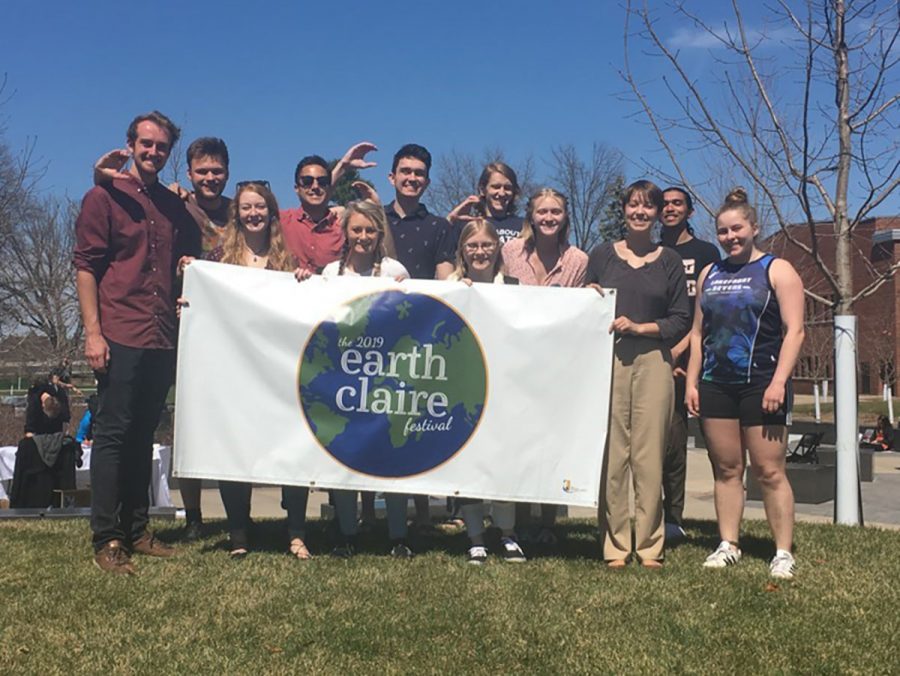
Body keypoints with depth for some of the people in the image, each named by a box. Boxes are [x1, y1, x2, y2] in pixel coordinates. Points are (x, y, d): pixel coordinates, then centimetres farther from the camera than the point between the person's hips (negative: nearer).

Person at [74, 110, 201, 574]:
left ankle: (136, 531, 17)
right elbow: (86, 266, -4)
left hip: (163, 339, 5)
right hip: (120, 338, -5)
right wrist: (92, 332, -12)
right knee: (113, 434, -4)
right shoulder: (104, 197, 3)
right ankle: (107, 540, 2)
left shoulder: (175, 207, 17)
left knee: (143, 436, 10)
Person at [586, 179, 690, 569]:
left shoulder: (669, 261, 10)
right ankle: (615, 545, 6)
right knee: (611, 454, -3)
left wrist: (639, 327, -7)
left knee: (649, 455, -2)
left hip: (653, 362, 0)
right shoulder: (602, 255, 11)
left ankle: (649, 545, 7)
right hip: (608, 359, 0)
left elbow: (680, 321, 7)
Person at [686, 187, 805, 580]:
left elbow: (794, 330, -6)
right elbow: (698, 333, 18)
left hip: (761, 385, -5)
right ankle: (728, 546, 15)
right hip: (715, 385, 5)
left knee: (769, 471, -4)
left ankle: (783, 553, 5)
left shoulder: (776, 270, 2)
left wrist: (779, 381, -15)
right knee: (725, 468, 7)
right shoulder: (709, 275, 17)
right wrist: (691, 381, 9)